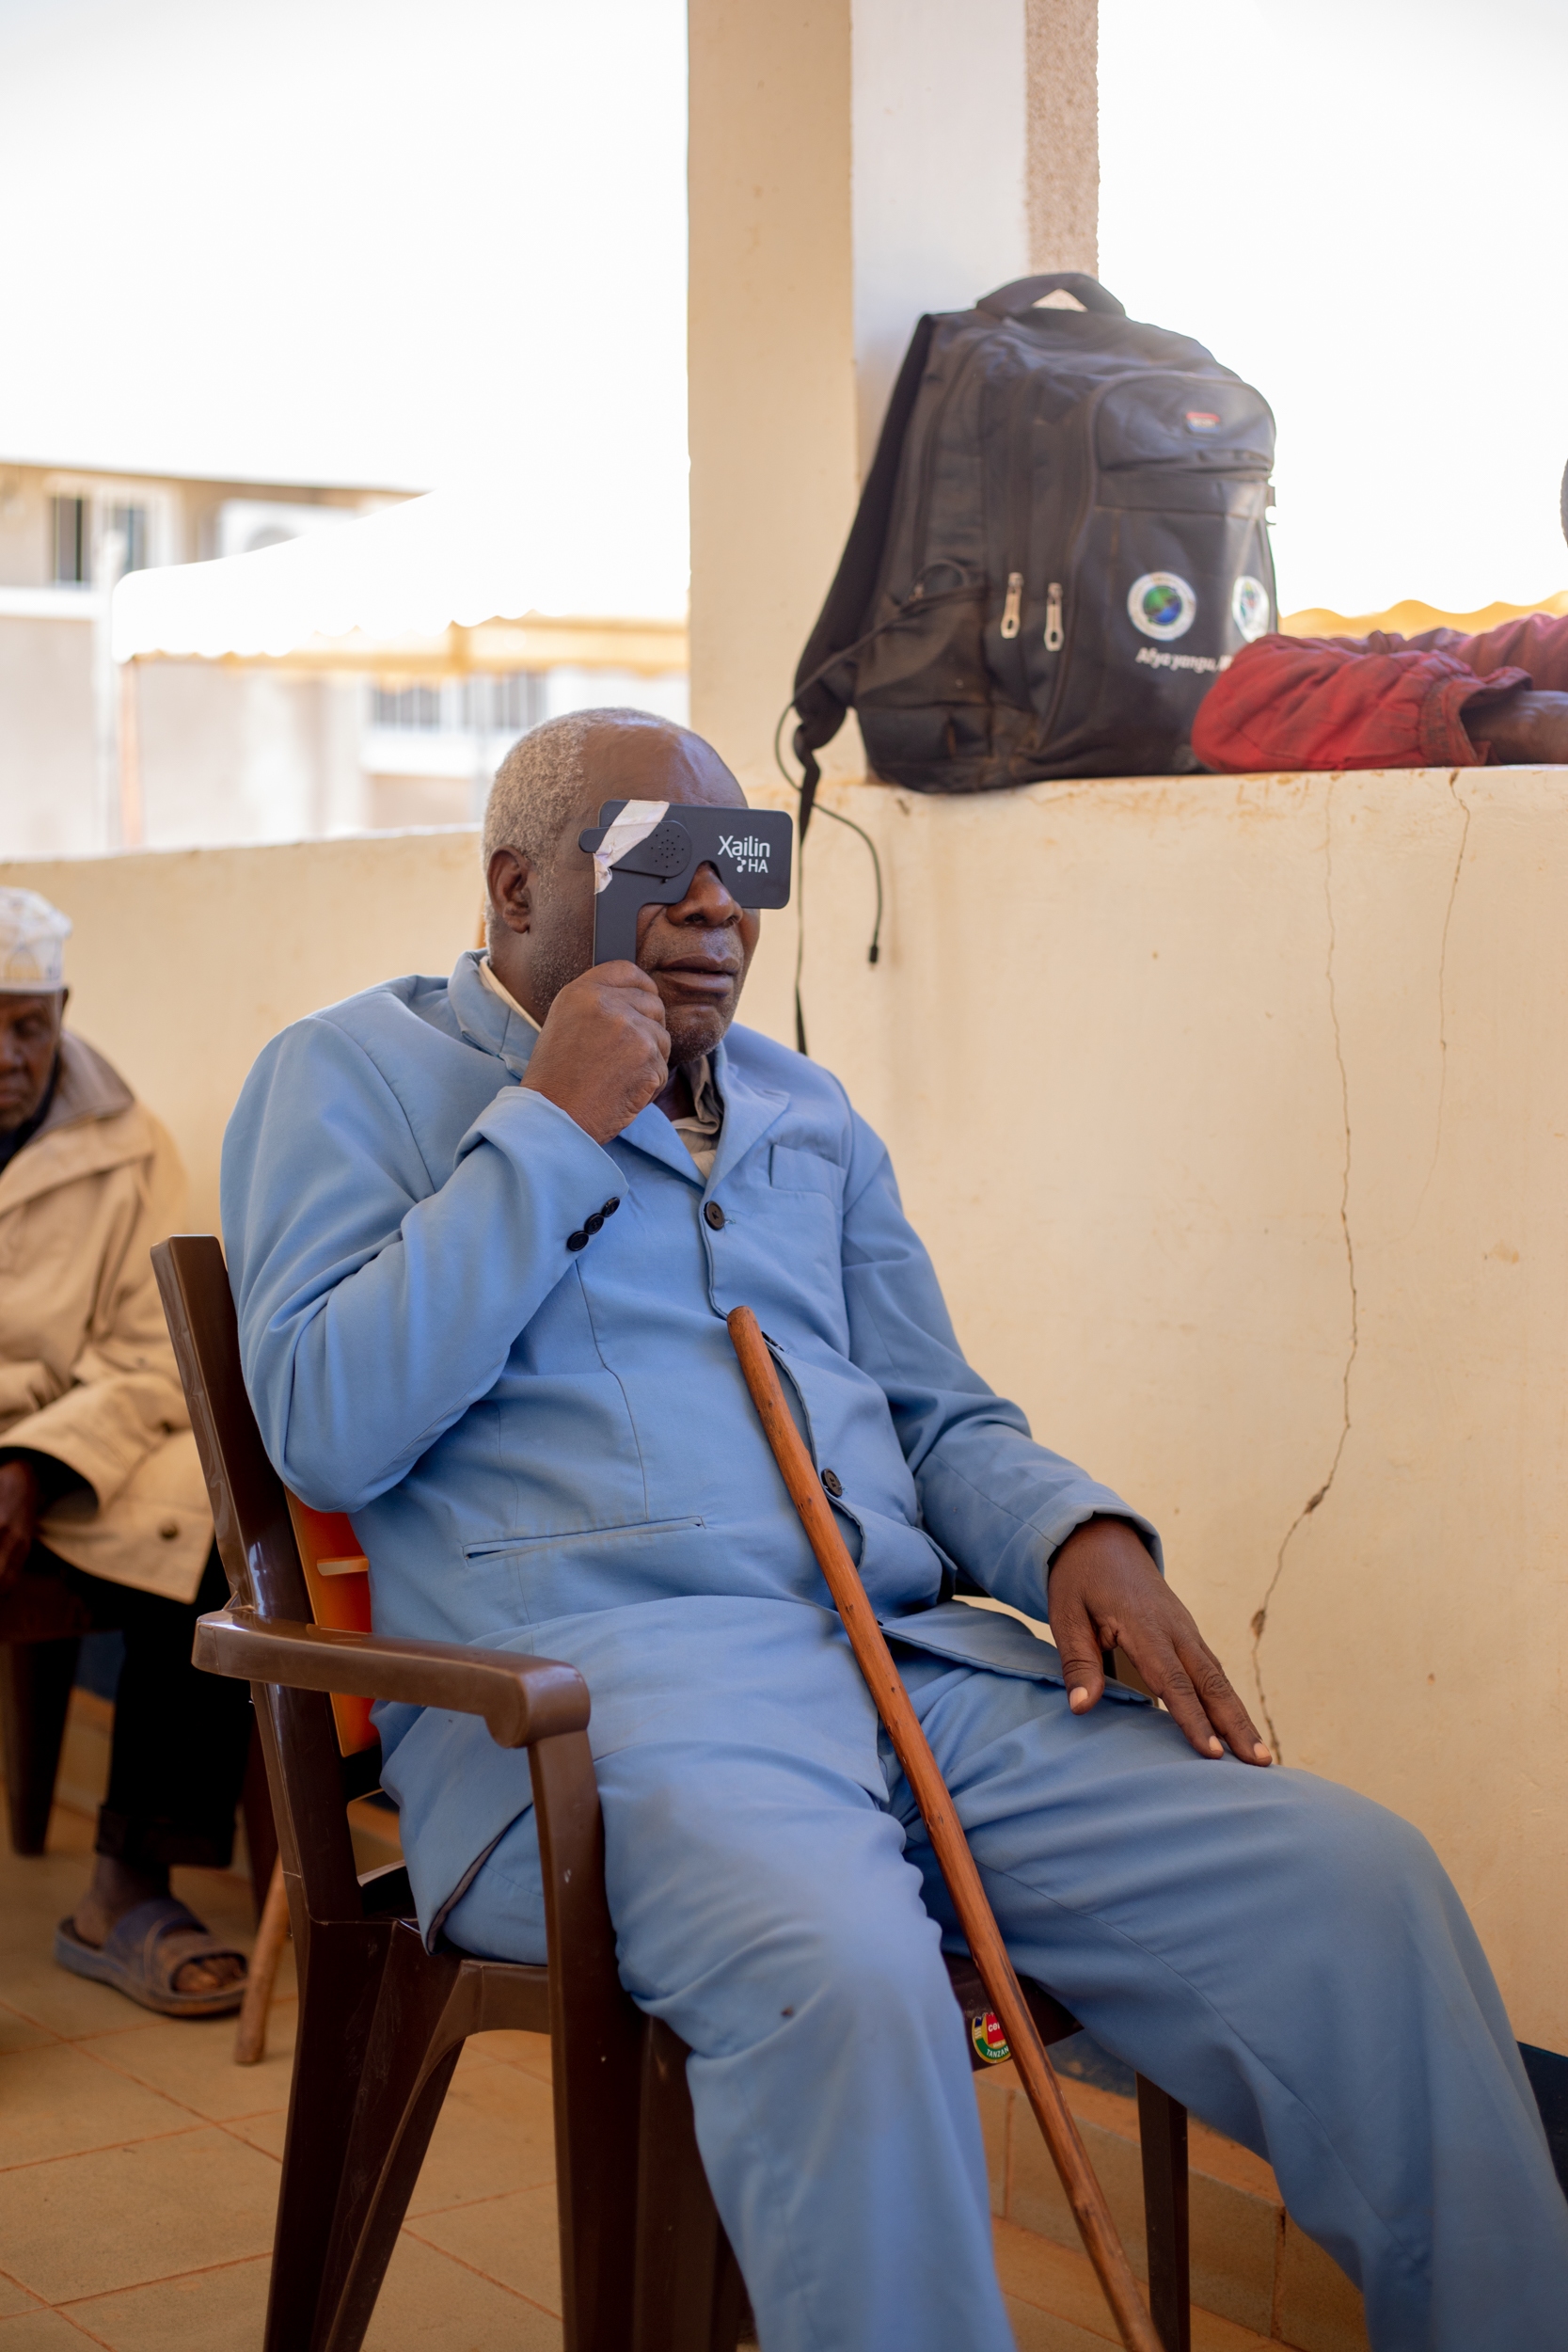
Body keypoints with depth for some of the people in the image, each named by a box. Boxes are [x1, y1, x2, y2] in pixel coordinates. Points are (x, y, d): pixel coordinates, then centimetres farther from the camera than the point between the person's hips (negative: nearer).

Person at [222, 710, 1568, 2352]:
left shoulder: (807, 1113, 25)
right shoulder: (354, 1076, 8)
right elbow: (326, 1429, -6)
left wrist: (1085, 1534, 5)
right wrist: (555, 1125, -5)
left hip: (917, 1661, 6)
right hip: (589, 1685, -5)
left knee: (1357, 1883, -15)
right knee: (842, 1971, -39)